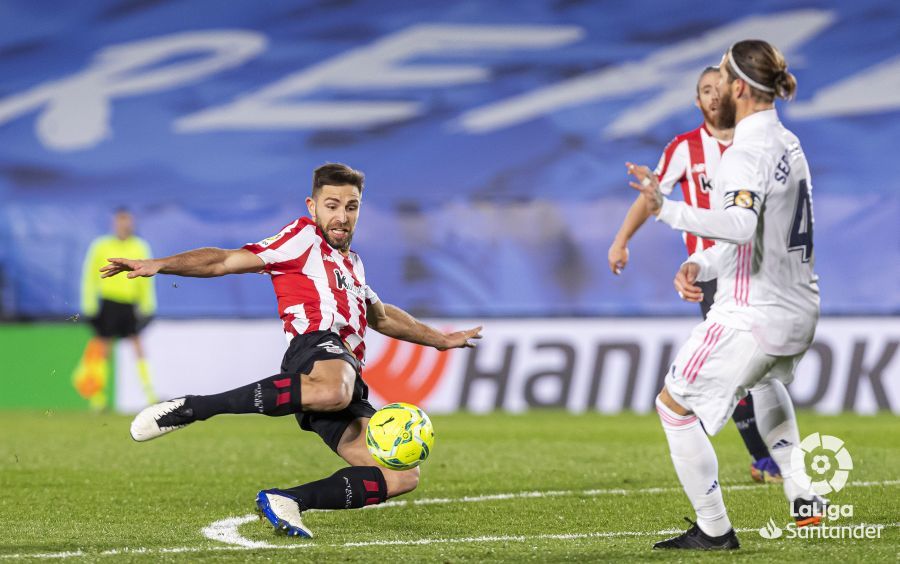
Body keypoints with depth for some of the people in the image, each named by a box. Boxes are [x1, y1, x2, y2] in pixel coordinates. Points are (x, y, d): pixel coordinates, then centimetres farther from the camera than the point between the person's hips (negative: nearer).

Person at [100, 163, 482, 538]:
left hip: (347, 375, 8)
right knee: (333, 391, -46)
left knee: (403, 477, -8)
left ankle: (285, 502, -7)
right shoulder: (304, 238, 14)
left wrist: (440, 339, 60)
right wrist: (160, 265, -9)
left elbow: (381, 317, 54)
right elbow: (225, 261, 4)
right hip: (317, 343, -8)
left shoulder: (351, 263, 36)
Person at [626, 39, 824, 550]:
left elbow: (741, 226, -38)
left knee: (676, 405, 1)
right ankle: (803, 498, 36)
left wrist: (667, 210, -44)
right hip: (800, 311, 10)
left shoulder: (747, 153, -21)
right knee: (767, 379, 40)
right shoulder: (789, 143, 10)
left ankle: (714, 529, 2)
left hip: (753, 316, -10)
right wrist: (702, 263, 4)